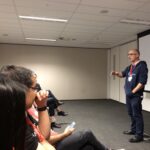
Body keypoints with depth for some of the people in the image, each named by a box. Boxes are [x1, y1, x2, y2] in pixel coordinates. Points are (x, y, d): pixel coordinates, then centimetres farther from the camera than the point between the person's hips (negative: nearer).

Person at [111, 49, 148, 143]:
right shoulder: (129, 67, 12)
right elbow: (123, 74, 22)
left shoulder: (142, 66, -13)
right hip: (129, 95, 9)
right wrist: (116, 73, -1)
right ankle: (133, 130, 34)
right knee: (131, 114, 19)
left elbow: (142, 82, -19)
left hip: (136, 95, -9)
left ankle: (139, 135, 9)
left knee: (137, 115, -2)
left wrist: (133, 91, -18)